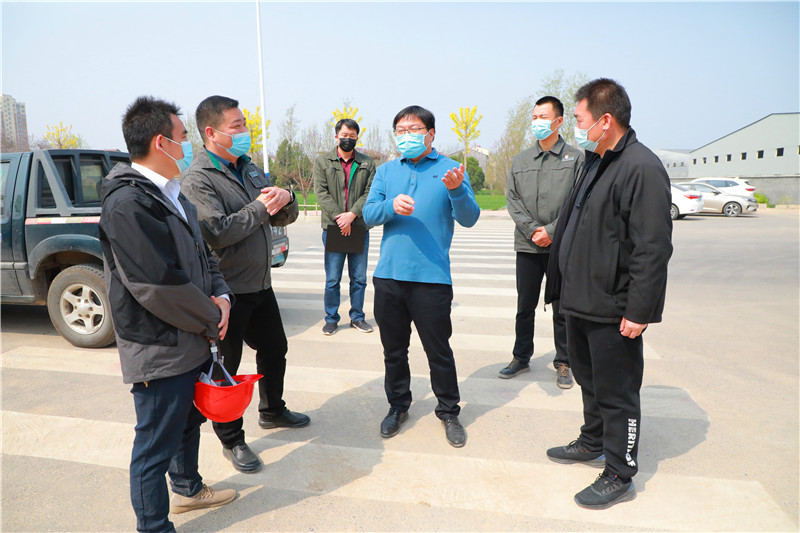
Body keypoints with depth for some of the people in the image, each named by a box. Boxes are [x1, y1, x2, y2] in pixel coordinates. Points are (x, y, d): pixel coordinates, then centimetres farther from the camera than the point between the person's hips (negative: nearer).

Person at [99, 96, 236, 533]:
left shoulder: (173, 194, 10)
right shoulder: (126, 203, -22)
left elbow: (202, 254, 15)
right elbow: (159, 283, -26)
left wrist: (220, 295, -3)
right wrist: (211, 320, -13)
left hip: (193, 341, 10)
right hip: (158, 352, -10)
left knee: (189, 421, 26)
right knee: (155, 444, 7)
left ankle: (187, 489, 48)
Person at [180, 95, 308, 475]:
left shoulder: (249, 168, 11)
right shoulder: (197, 179, -15)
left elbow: (284, 218, 12)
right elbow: (217, 233, -28)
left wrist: (285, 199, -10)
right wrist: (260, 208, -18)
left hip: (260, 285, 8)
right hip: (227, 291, -8)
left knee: (274, 350, 22)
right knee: (226, 367, 7)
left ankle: (272, 411, 45)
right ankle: (231, 440, 25)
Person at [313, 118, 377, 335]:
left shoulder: (367, 163, 9)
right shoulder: (322, 162, 8)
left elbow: (370, 193, 0)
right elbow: (321, 192, -2)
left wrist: (352, 214, -14)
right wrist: (337, 216, -14)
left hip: (359, 228, 1)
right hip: (332, 228, -1)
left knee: (359, 278, 8)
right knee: (332, 279, 2)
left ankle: (357, 317, 21)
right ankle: (331, 319, 15)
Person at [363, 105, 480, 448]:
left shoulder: (449, 169, 3)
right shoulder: (386, 171, 12)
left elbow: (469, 218, -7)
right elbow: (369, 213, 2)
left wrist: (457, 190, -26)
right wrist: (392, 206, -19)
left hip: (432, 277, -3)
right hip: (388, 276, 3)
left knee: (439, 351, 5)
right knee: (394, 349, 15)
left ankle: (449, 412, 25)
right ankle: (398, 406, 34)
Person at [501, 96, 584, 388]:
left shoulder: (575, 158, 2)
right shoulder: (521, 160, 11)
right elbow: (513, 199, 4)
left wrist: (551, 230, -13)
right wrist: (532, 229, -9)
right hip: (527, 245, 3)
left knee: (562, 308, 6)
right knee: (525, 306, 11)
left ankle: (563, 363, 20)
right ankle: (521, 357, 26)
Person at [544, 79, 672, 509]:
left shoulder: (641, 167, -17)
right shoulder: (594, 163, 13)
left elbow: (653, 248, -21)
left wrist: (639, 311, -21)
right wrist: (565, 286, 18)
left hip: (612, 311, -9)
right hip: (581, 302, 9)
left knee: (617, 393, 5)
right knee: (589, 379, 23)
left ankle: (619, 476, 21)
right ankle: (593, 443, 42)